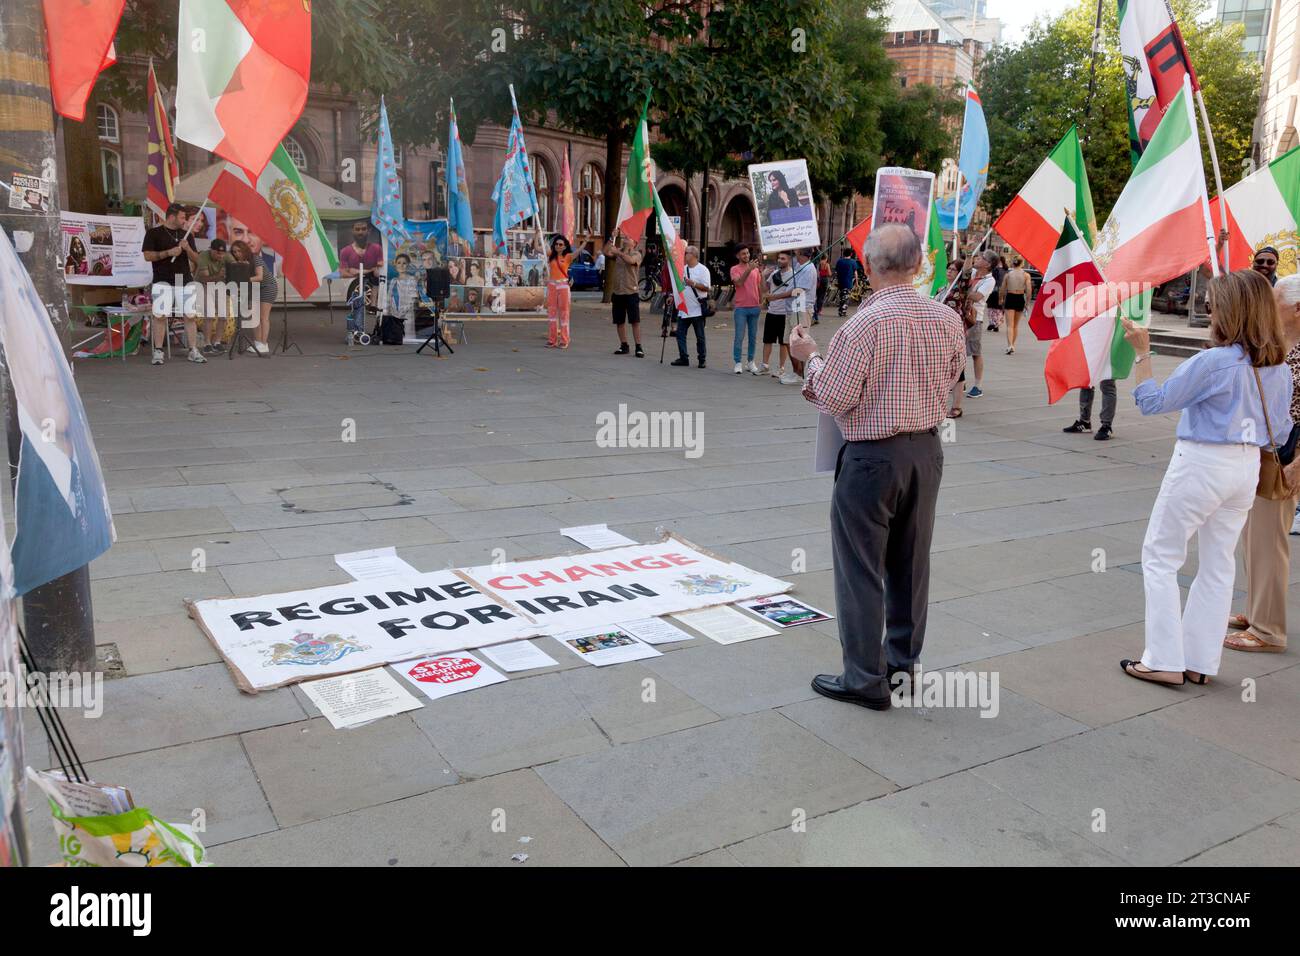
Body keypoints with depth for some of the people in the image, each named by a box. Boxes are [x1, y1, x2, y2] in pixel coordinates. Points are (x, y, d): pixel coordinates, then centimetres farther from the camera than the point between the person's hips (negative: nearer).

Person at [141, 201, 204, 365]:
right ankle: (158, 352, 0)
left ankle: (193, 351, 6)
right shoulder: (154, 233, 1)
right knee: (160, 316, -7)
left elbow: (196, 259, 11)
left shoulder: (186, 234, 14)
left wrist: (187, 248, -9)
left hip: (184, 281, 4)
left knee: (190, 316, 0)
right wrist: (169, 252, -15)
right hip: (163, 281, -4)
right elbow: (147, 256, -6)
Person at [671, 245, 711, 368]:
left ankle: (701, 360, 10)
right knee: (680, 334, 4)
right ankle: (683, 358, 10)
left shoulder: (703, 269, -7)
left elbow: (707, 287, -15)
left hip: (697, 310, -7)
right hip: (683, 309, 7)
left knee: (700, 337, 2)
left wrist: (693, 284, -25)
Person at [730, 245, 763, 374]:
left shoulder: (755, 268, 10)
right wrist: (749, 269, -24)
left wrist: (761, 302, 11)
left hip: (755, 307, 4)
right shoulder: (735, 269, -2)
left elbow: (759, 286, 16)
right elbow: (739, 282, -19)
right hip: (741, 308, -4)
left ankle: (751, 361, 16)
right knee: (739, 337, -3)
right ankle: (738, 363, 2)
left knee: (753, 337, 8)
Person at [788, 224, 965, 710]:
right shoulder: (947, 319, 0)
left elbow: (833, 399, -16)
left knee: (861, 569, 5)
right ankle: (903, 665, 29)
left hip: (873, 456, -6)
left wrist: (809, 356, -1)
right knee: (911, 563, 17)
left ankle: (865, 679, 12)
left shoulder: (864, 324, -20)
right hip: (927, 450, 7)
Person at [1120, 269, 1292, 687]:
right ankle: (1200, 662, 21)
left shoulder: (1213, 361, -20)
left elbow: (1153, 401, -13)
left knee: (1160, 557, 6)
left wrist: (1141, 353, -8)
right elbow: (1279, 431, 9)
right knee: (1218, 564, 14)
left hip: (1201, 464, -7)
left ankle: (1165, 660, 6)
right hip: (1247, 467, 7)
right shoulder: (1279, 367, 2)